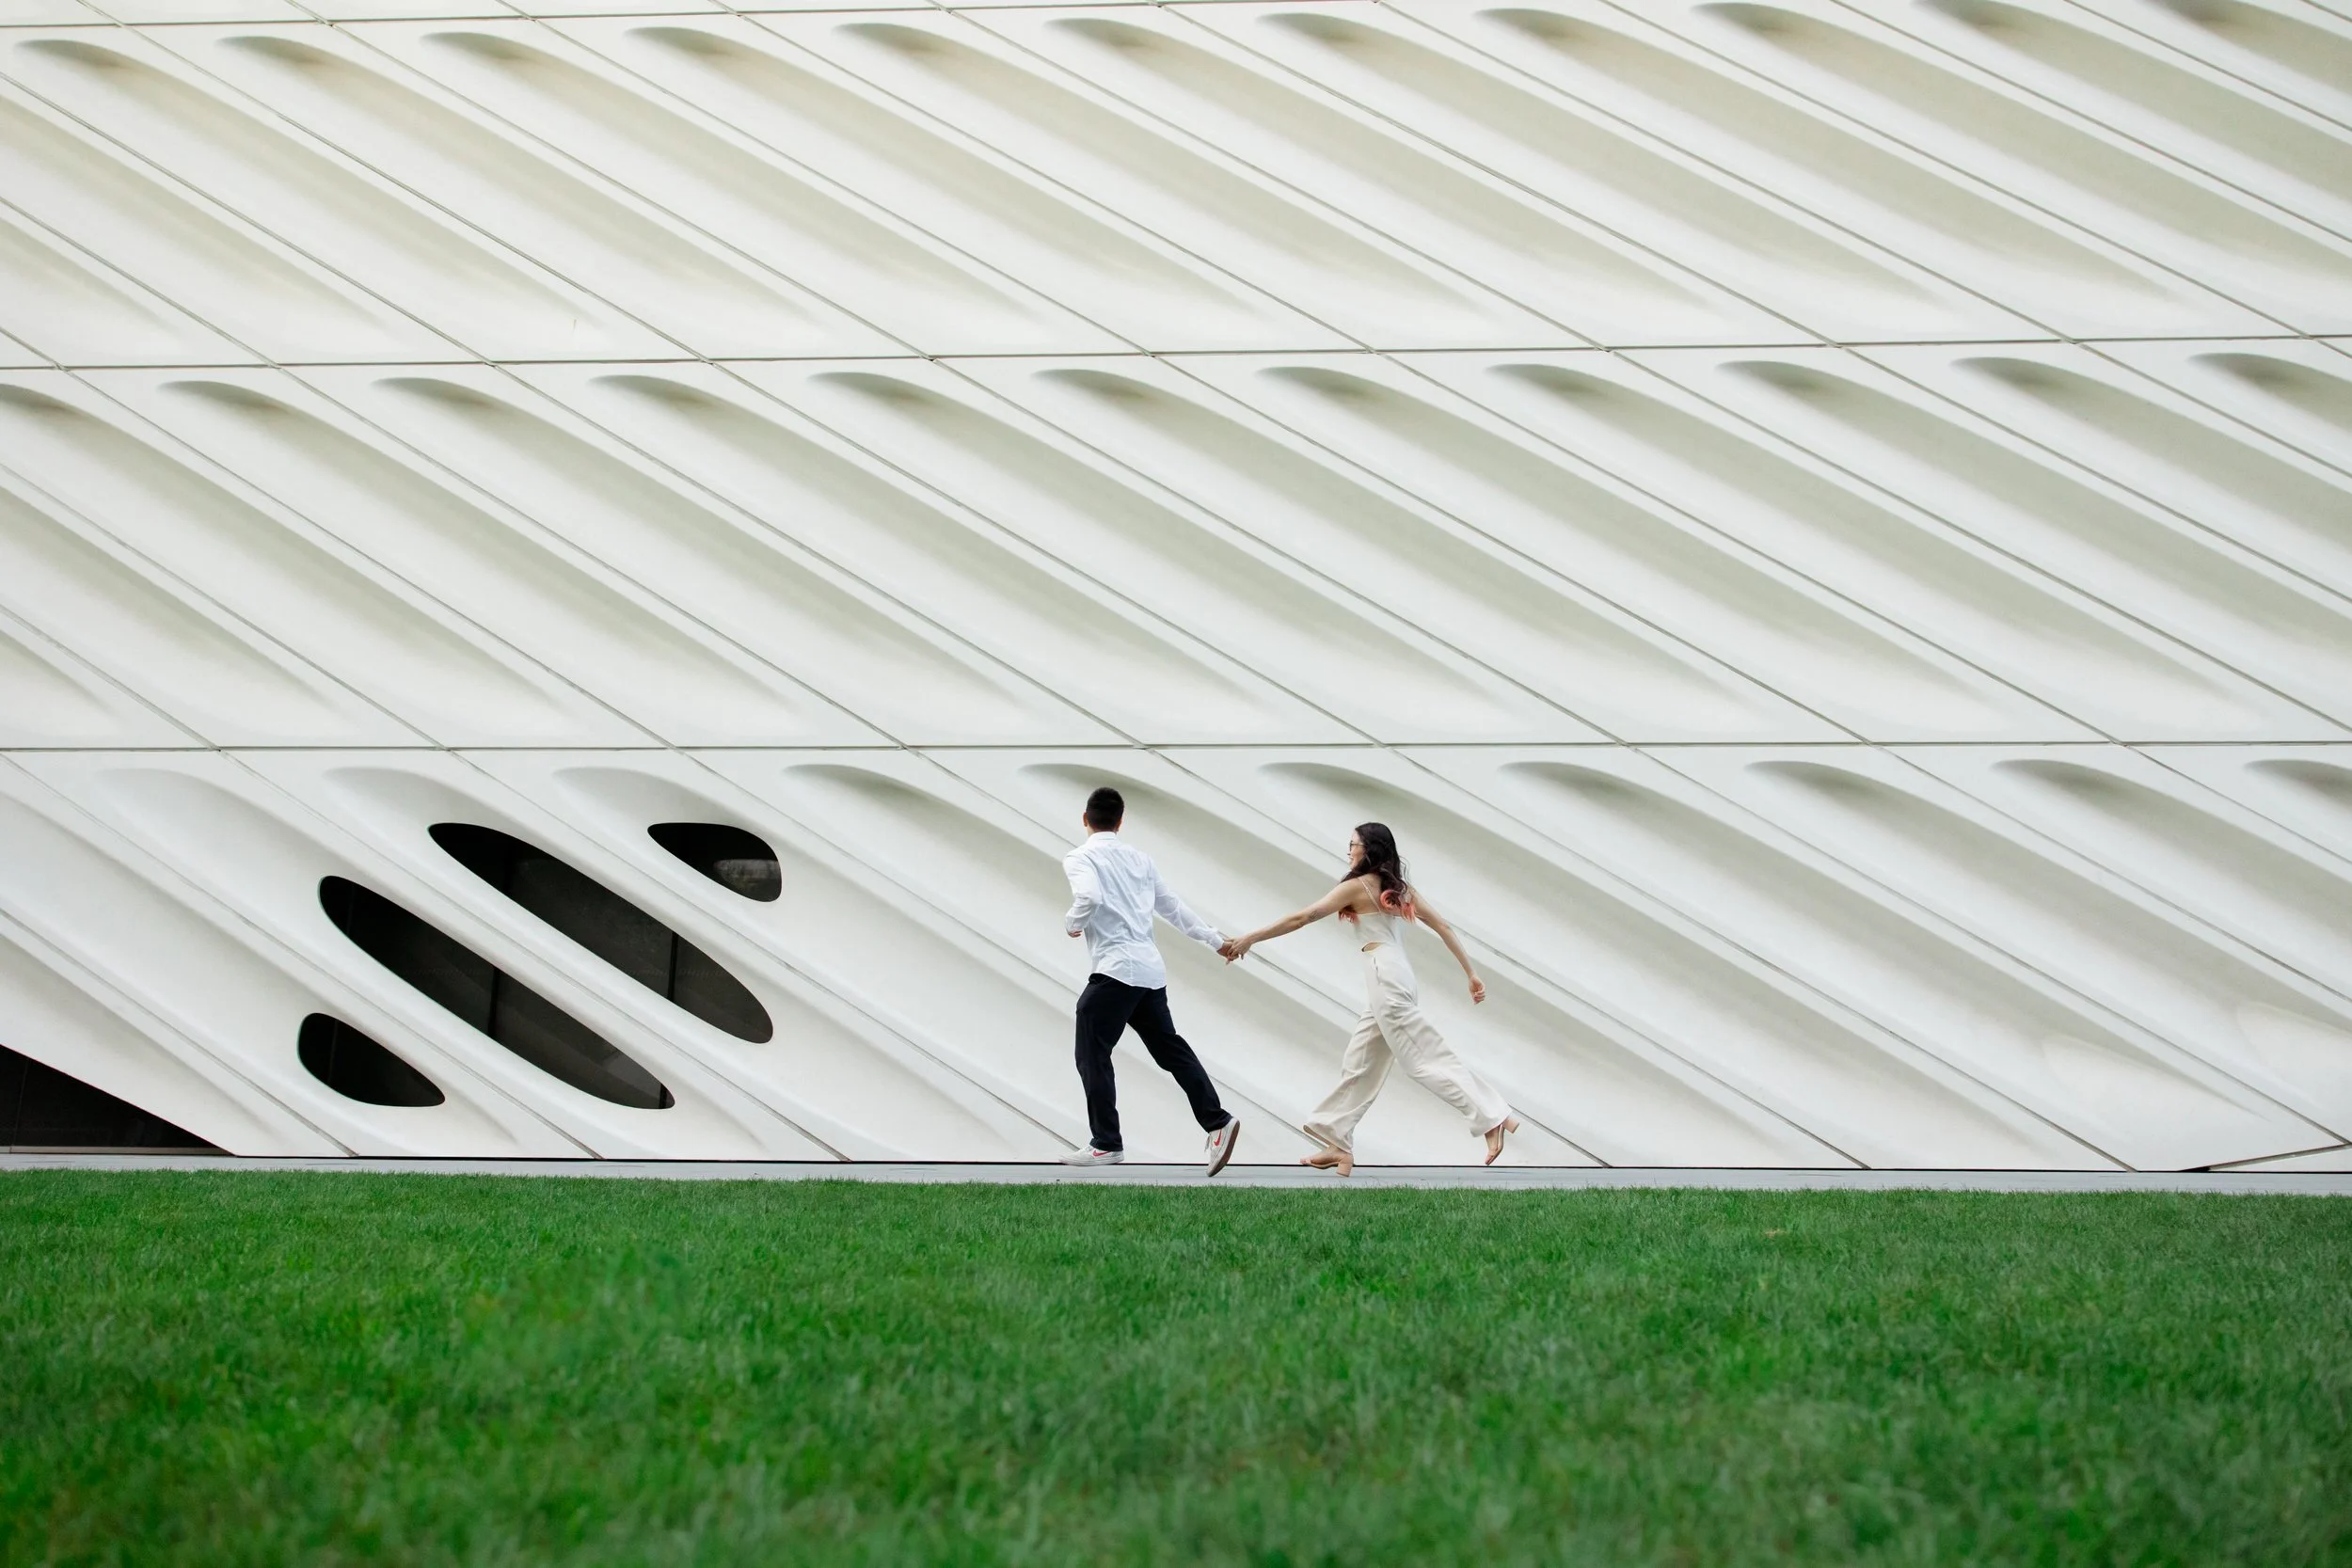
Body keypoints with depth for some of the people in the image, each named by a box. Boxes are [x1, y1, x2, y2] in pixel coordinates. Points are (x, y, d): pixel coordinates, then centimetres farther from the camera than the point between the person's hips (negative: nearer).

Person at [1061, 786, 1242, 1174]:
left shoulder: (1080, 858, -4)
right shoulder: (1138, 858, 16)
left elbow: (1089, 897, -24)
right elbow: (1172, 906, 21)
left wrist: (1073, 923, -3)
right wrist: (1214, 939, 29)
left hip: (1116, 970, -7)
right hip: (1151, 970, 7)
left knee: (1092, 1056, 0)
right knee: (1170, 1049, 14)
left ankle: (1106, 1144, -1)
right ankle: (1217, 1121, 8)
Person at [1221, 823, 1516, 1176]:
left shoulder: (1357, 886, -4)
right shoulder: (1397, 886, 17)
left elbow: (1302, 917, -6)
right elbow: (1443, 926, 15)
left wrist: (1250, 939, -2)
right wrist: (1471, 974, 18)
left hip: (1385, 975, -9)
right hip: (1393, 974, 9)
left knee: (1427, 1057, -10)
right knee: (1359, 1065, 12)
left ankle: (1493, 1118, -14)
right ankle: (1338, 1146, 13)